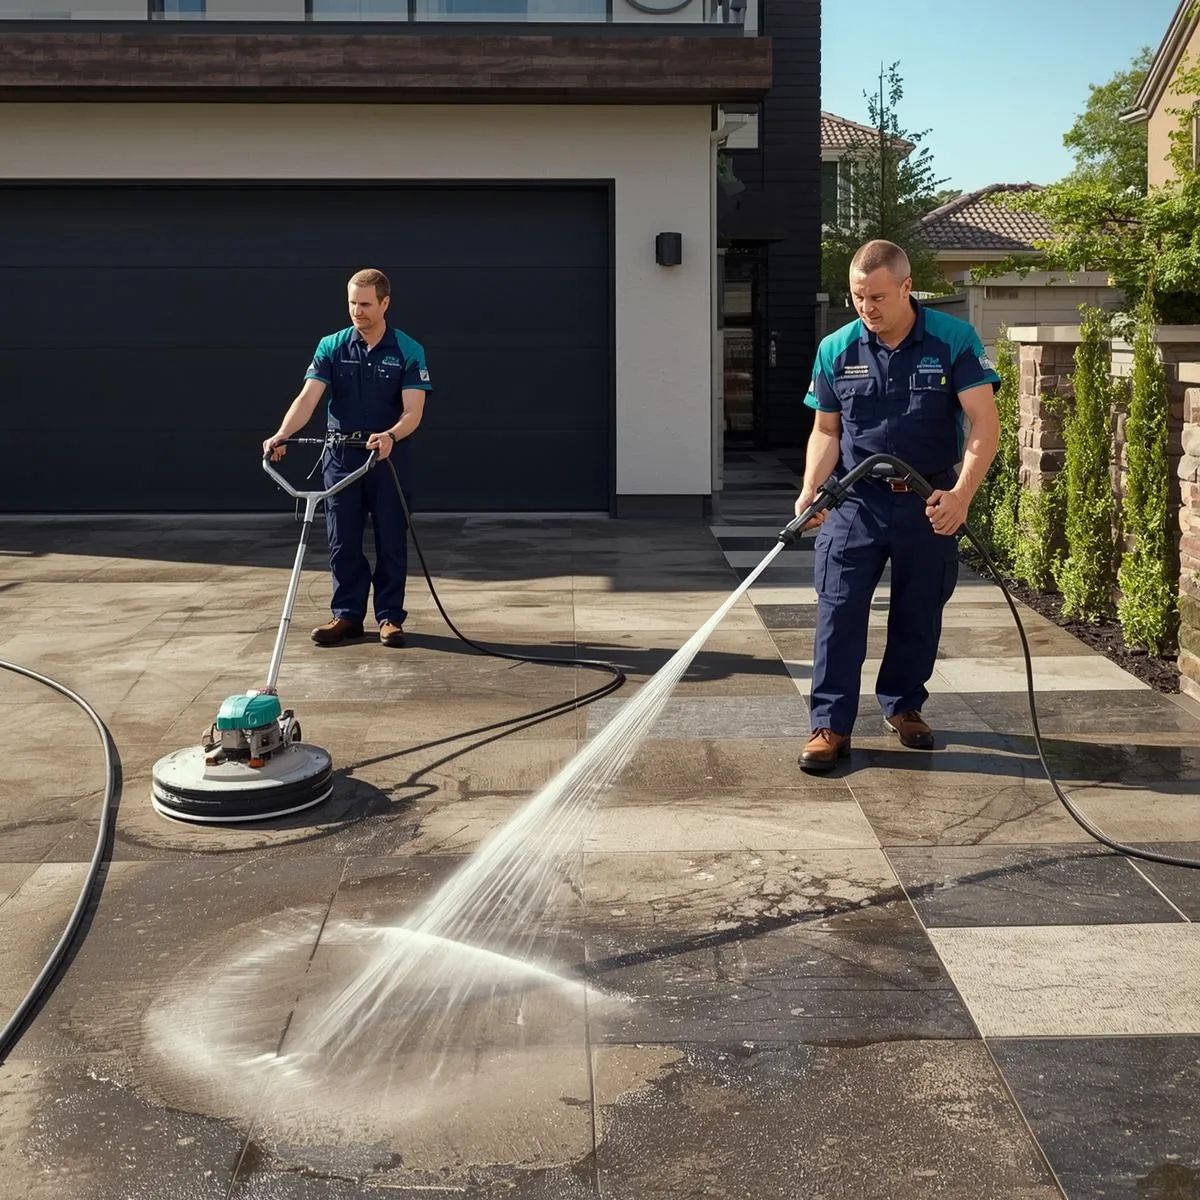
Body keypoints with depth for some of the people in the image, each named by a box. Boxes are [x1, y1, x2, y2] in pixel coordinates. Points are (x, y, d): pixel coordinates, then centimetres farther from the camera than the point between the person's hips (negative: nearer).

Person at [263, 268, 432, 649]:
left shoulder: (409, 352, -5)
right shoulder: (331, 347, 0)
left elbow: (413, 412, -13)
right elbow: (308, 398, -11)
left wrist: (390, 436, -34)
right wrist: (281, 435, -28)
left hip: (388, 458, -2)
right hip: (341, 457, 2)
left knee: (391, 542, 5)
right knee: (343, 542, 6)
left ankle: (390, 617, 15)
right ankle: (347, 615, 16)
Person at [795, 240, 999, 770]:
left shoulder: (953, 340, -9)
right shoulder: (836, 350, 0)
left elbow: (984, 425, -12)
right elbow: (826, 431, 7)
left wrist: (961, 494, -26)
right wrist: (810, 492, -9)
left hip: (929, 503, -1)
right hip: (855, 503, 1)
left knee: (919, 613, 12)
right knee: (839, 612, -5)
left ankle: (903, 706, 31)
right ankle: (831, 725, 0)